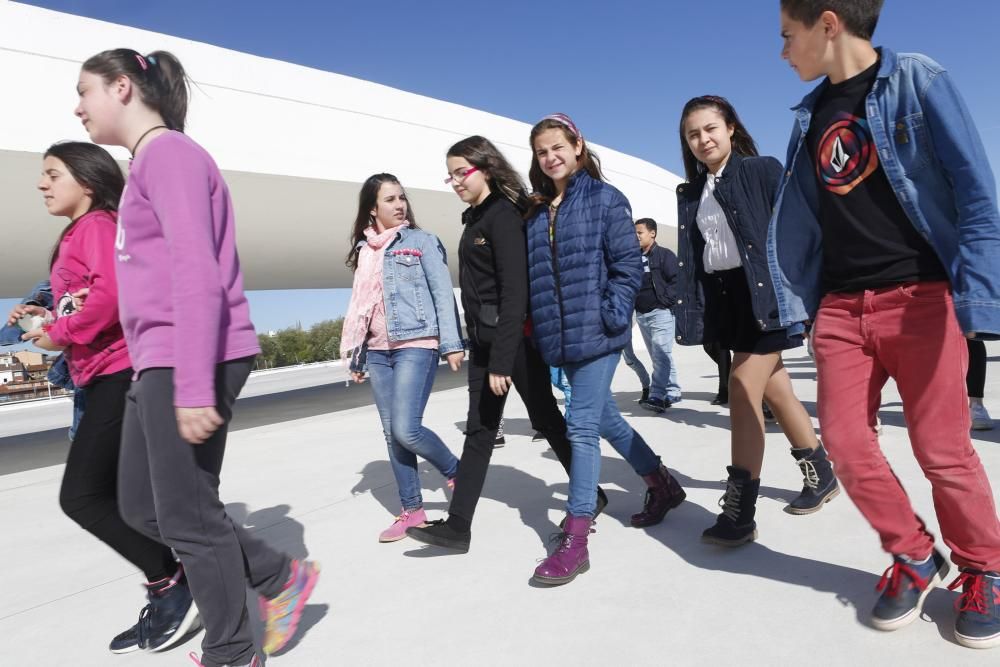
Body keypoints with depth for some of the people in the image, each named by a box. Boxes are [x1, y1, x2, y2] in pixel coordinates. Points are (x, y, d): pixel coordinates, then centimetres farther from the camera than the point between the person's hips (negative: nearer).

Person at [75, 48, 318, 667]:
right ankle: (282, 577, 25)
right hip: (158, 365, 10)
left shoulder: (171, 153, -10)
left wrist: (194, 386, -24)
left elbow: (198, 275, -20)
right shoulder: (149, 163, 20)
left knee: (187, 516, 1)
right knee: (142, 507, 16)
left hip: (190, 364, -10)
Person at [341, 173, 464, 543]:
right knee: (391, 434, 6)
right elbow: (360, 307, 15)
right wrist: (356, 356, 16)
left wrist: (452, 343, -11)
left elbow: (443, 294, -4)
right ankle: (411, 510, 17)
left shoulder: (421, 241, 1)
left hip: (416, 346, -5)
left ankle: (456, 471, 14)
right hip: (378, 352, 5)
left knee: (406, 430, -13)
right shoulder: (365, 250, 13)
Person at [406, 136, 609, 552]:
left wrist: (503, 359, -23)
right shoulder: (475, 219, 14)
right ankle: (458, 525, 12)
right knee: (479, 429, 8)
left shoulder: (503, 214, -13)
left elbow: (515, 290, -20)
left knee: (546, 418, 5)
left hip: (516, 336, -9)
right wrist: (482, 348, 17)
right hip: (482, 339, 9)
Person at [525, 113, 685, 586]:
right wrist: (540, 325, 8)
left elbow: (628, 262, -7)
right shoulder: (537, 212, 14)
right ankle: (663, 485, 39)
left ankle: (575, 539, 1)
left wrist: (612, 315, -16)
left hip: (595, 332, -7)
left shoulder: (605, 199, -2)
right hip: (561, 336, 7)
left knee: (582, 427, -8)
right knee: (605, 418, 17)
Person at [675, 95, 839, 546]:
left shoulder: (763, 171, -3)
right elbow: (692, 257, 12)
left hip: (764, 292, -6)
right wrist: (691, 312, 6)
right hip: (724, 298, 6)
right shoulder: (691, 192, 12)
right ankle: (820, 475, 34)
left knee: (743, 389, -14)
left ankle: (739, 510, -9)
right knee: (775, 390, 14)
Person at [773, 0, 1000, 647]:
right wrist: (798, 303, 9)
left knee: (942, 448, 0)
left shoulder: (918, 80, -2)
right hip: (841, 307, 5)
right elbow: (796, 222, 14)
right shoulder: (810, 116, 13)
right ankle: (916, 557, 23)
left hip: (921, 297, -5)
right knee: (846, 442, 0)